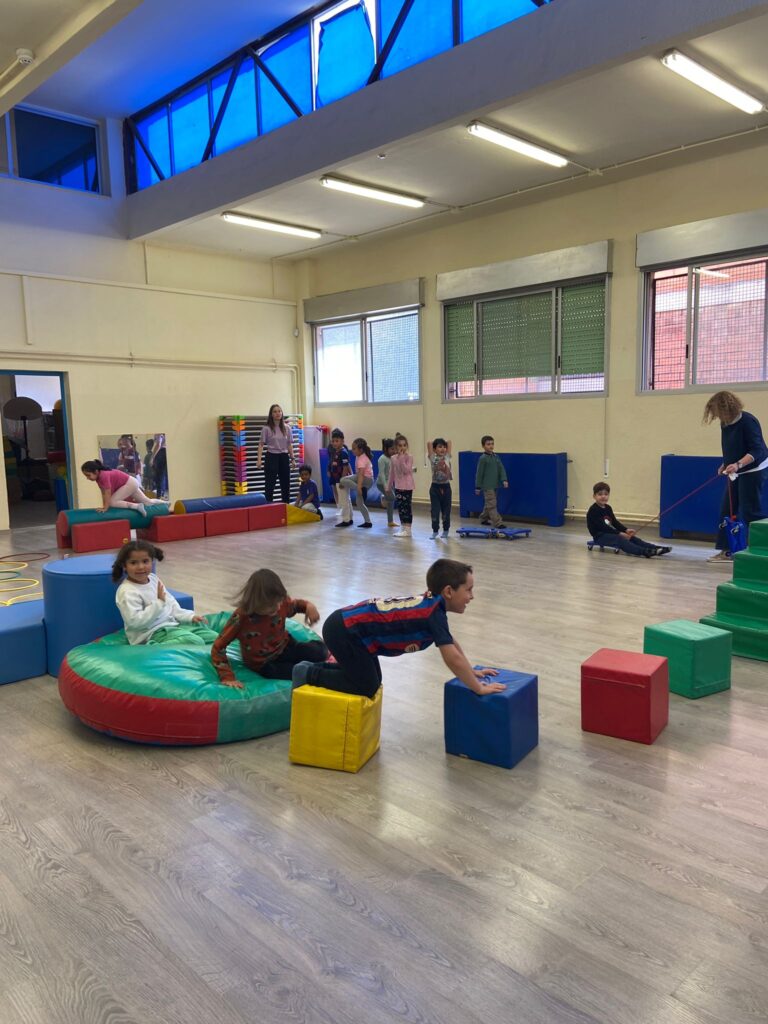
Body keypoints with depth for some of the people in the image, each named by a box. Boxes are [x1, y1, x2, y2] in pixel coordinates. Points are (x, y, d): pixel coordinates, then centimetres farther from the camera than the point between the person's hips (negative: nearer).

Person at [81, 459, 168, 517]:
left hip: (130, 483, -10)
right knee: (147, 502, 21)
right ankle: (166, 503, 40)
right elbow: (103, 493, 4)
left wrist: (105, 508, -29)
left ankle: (137, 506, -16)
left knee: (112, 502, -21)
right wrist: (104, 506, 2)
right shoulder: (98, 477, -1)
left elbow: (108, 493, -31)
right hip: (130, 484, 10)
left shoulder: (103, 476, -29)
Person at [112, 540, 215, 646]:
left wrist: (189, 616, 8)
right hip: (152, 633, -9)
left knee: (212, 637, 2)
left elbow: (170, 602, 18)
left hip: (172, 623, 9)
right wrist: (158, 602, -25)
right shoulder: (127, 592, -18)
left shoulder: (153, 578, 7)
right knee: (196, 643, -26)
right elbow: (135, 621, -27)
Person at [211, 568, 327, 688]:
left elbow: (295, 605, 6)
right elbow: (218, 648, -23)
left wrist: (308, 605, -19)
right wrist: (228, 677, -30)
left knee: (320, 652, -14)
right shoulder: (240, 618, -30)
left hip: (285, 646, 4)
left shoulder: (281, 603, -19)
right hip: (263, 664, -4)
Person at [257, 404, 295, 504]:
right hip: (272, 457, -4)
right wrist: (259, 459, -17)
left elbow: (289, 445, 11)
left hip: (284, 457, 4)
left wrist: (293, 459, 7)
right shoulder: (266, 429, -6)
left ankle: (286, 505, 18)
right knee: (270, 484, -4)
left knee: (285, 484, 8)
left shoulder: (287, 428, 6)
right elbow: (261, 445, -6)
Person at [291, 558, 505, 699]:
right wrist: (479, 688, -13)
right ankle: (309, 674, 5)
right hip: (343, 630, -10)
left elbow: (451, 644, 21)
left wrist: (472, 672, 22)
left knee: (371, 678, 19)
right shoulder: (435, 613, -21)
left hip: (349, 625, 10)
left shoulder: (432, 604, 7)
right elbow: (453, 659, -22)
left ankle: (316, 668, 25)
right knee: (367, 687, -3)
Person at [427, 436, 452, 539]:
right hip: (435, 486, -2)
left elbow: (449, 442, 2)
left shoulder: (447, 457, 3)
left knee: (446, 509, 8)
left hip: (446, 486, 2)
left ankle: (445, 530, 22)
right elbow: (429, 444, -8)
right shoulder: (432, 458, -3)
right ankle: (435, 531, 8)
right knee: (435, 510, -1)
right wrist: (435, 444, 9)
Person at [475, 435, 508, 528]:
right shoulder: (483, 458, -10)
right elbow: (479, 473, -8)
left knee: (488, 504, 16)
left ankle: (484, 519, 30)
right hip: (487, 485, -7)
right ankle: (498, 522, -11)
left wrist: (504, 480, -6)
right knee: (492, 504, -8)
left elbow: (501, 468, 8)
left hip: (495, 485, 7)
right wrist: (478, 487, -6)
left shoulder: (496, 456, 9)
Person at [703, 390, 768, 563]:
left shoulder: (748, 421, -20)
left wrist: (738, 464, -37)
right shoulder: (725, 423, 4)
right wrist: (725, 465, 6)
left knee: (750, 512, -6)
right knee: (727, 510, 6)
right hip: (737, 472, 9)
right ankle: (725, 550, 11)